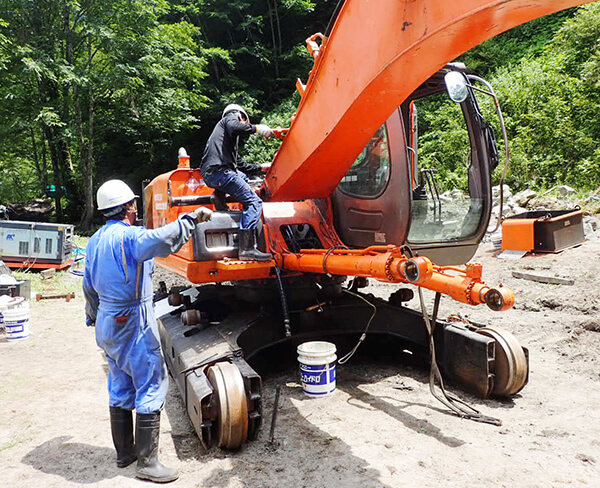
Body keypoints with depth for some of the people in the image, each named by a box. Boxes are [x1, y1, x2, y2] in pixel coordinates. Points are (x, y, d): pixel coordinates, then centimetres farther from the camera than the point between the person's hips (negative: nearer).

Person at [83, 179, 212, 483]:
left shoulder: (95, 241, 11)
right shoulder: (128, 236, -18)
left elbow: (89, 287, 21)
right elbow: (162, 240, -40)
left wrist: (93, 318, 33)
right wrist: (191, 218, -31)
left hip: (108, 323, 10)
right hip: (133, 324, -9)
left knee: (120, 388, 18)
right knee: (151, 387, -1)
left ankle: (124, 452, 30)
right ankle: (146, 462, 6)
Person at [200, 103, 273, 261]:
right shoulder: (232, 117, 14)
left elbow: (240, 164, 38)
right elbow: (234, 128, -15)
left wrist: (261, 167, 42)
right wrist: (256, 128, -7)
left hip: (209, 175, 9)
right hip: (219, 170, -9)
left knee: (242, 176, 37)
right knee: (254, 202, -12)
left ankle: (219, 195, 8)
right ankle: (247, 248, -25)